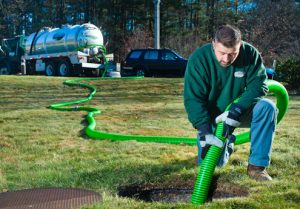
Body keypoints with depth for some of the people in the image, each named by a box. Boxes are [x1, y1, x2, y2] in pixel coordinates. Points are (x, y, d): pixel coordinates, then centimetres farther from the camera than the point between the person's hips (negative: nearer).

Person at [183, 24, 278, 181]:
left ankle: (257, 166, -20)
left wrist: (236, 111, -35)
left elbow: (258, 86, -19)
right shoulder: (198, 59, -21)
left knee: (267, 107, -29)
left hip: (240, 112, 2)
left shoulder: (250, 54, -16)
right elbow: (193, 99, -23)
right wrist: (205, 131, -33)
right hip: (211, 117, -1)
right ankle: (226, 143, 22)